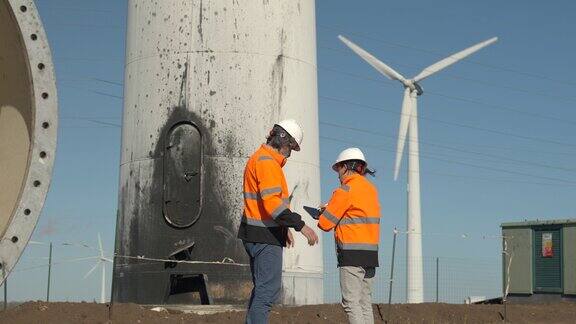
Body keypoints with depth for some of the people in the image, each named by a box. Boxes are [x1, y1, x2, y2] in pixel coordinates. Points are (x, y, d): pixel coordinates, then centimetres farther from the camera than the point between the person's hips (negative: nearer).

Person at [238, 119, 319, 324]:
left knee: (261, 289, 16)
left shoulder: (259, 159, 20)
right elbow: (272, 203, -24)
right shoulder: (267, 162, -14)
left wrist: (285, 228, 26)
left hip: (256, 234, 11)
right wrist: (300, 226, -24)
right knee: (268, 290, -10)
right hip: (265, 237, -11)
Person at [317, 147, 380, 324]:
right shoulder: (371, 189, 14)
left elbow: (325, 223, -7)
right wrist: (331, 208, 16)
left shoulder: (346, 190, -8)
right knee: (365, 302, 10)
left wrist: (323, 215, 16)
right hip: (371, 252, 8)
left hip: (352, 252, -8)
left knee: (351, 302, -7)